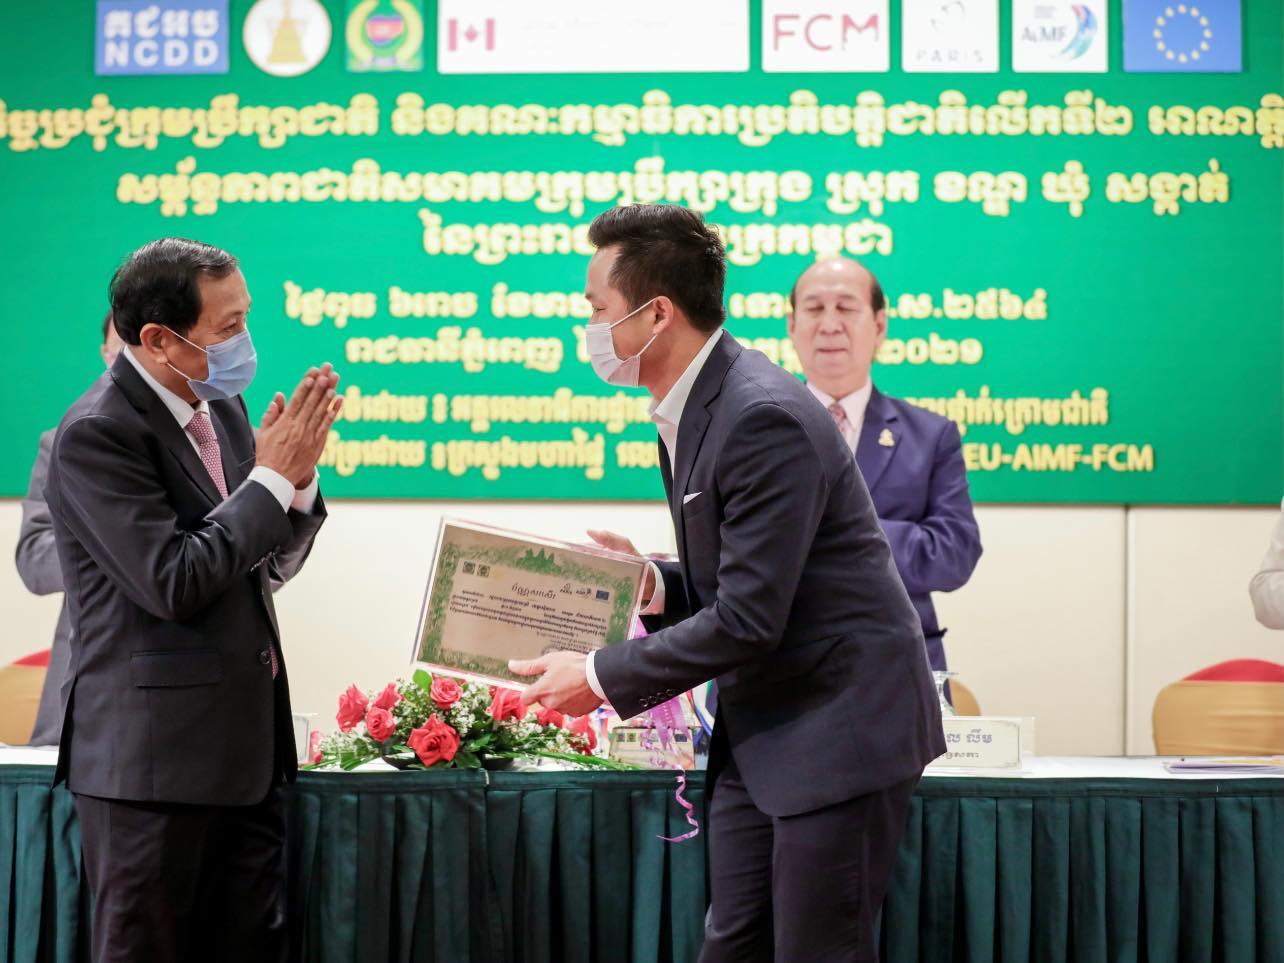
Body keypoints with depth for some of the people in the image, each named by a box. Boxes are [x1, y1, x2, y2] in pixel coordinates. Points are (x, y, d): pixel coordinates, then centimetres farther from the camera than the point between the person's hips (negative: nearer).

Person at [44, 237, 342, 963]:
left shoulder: (222, 403, 9)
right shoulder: (96, 434, -15)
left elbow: (271, 556, 18)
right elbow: (173, 584, -22)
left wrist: (298, 474, -3)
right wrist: (272, 476, -15)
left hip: (248, 743, 8)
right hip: (153, 756, -8)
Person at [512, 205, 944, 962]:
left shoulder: (765, 419, -23)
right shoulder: (688, 410, 8)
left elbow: (747, 620, -23)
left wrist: (603, 679, -14)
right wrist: (651, 583, -2)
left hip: (838, 725, -9)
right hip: (757, 729, 9)